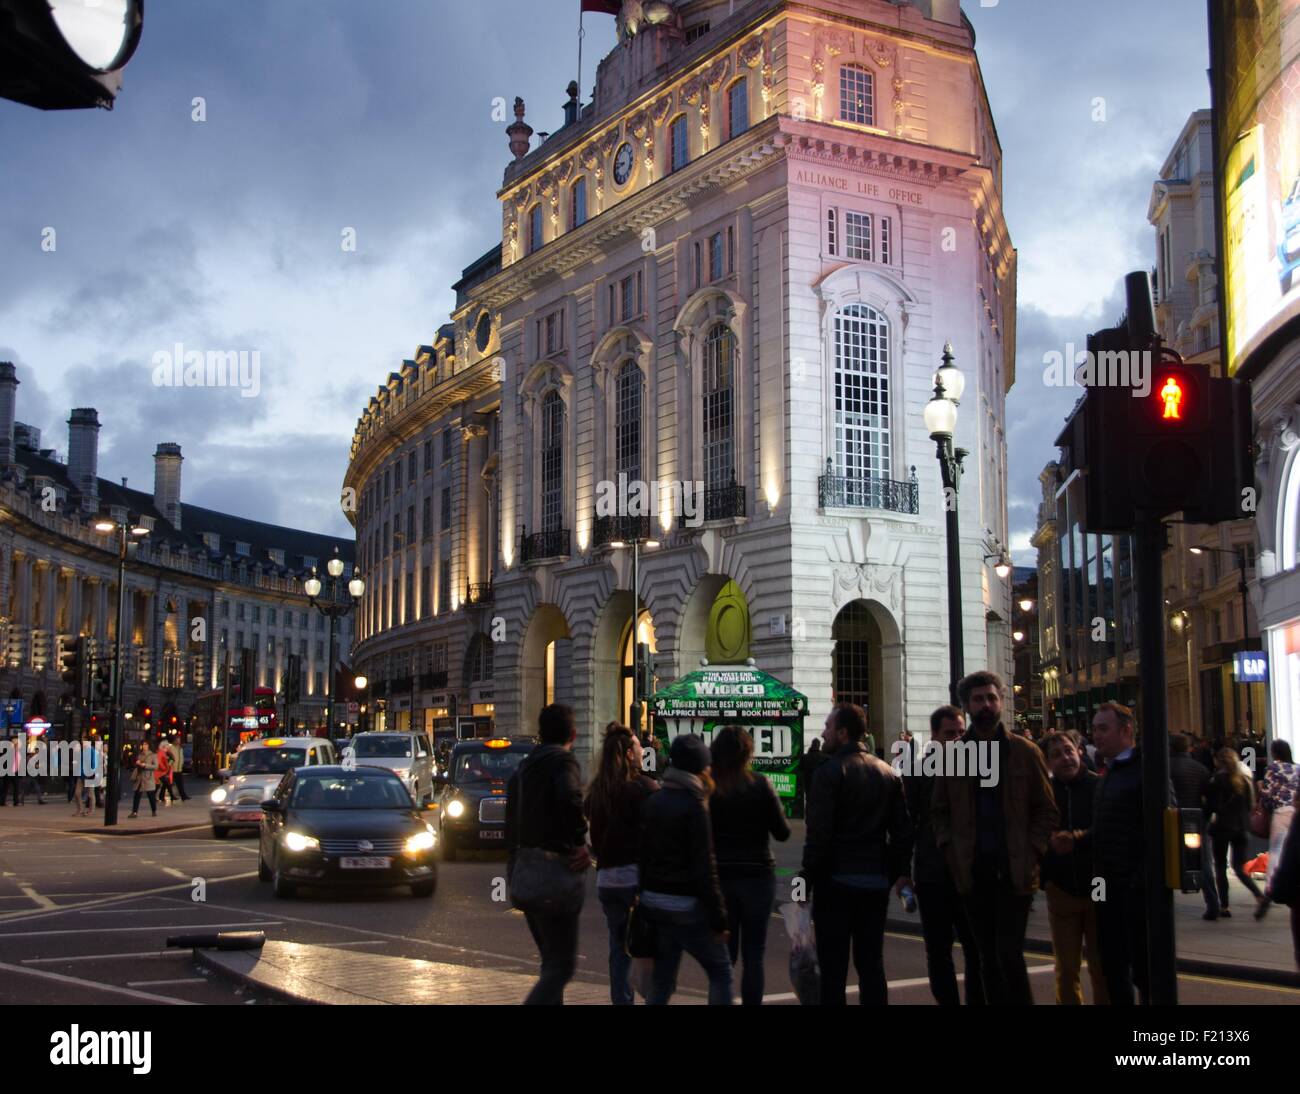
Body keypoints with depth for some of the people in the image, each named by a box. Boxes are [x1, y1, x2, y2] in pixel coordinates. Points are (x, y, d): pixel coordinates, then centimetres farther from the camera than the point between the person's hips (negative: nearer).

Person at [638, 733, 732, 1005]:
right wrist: (719, 919, -12)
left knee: (662, 980, 12)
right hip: (686, 906, -7)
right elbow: (705, 868, -16)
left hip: (653, 901, 7)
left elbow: (643, 855, 11)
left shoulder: (651, 802, 8)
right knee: (721, 972, 7)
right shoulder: (694, 806, -14)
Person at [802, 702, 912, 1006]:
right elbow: (902, 830, 9)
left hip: (836, 879, -5)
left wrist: (807, 879, -8)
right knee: (872, 964, 11)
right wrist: (898, 872, 14)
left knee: (833, 968, -1)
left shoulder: (830, 772, -10)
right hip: (876, 881, 6)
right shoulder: (889, 773, 9)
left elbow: (818, 834, -14)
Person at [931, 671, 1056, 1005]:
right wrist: (949, 848, -2)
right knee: (988, 959, 9)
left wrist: (1031, 853, -7)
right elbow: (939, 811, 12)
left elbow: (1047, 810, 3)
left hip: (1014, 870, -2)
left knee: (1009, 954, -11)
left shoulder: (1026, 752, 3)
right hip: (973, 872, 2)